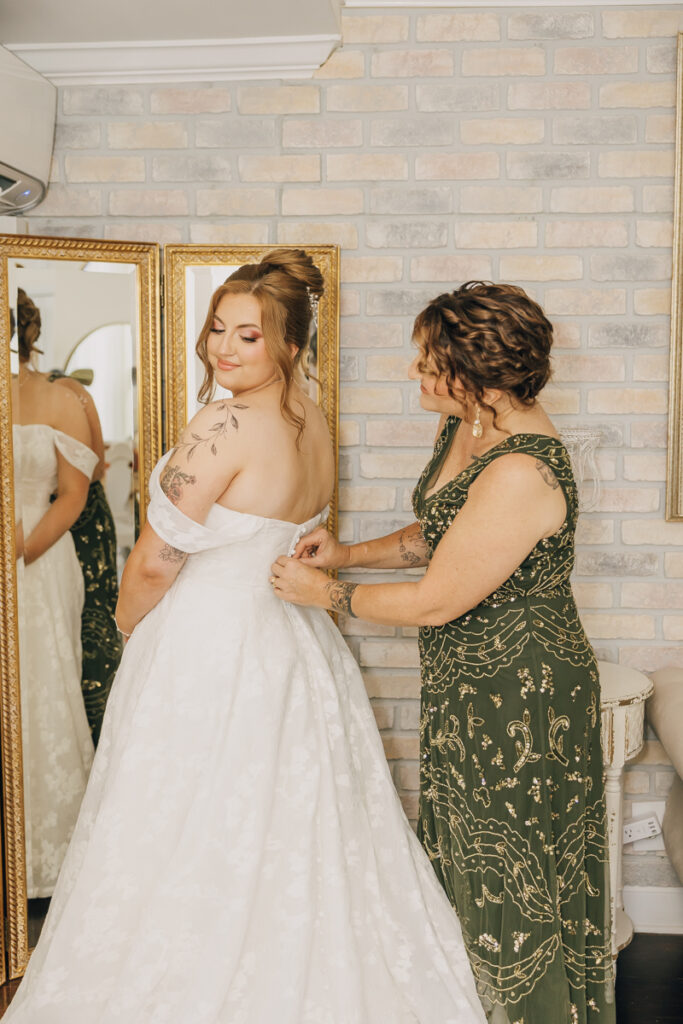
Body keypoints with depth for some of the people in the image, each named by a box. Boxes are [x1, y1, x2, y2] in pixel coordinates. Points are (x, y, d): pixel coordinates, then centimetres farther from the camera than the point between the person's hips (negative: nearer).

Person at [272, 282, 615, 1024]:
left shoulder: (521, 471, -30)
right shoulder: (464, 427, 0)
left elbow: (436, 602, -23)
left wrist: (326, 594, -10)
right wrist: (348, 553, 0)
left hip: (519, 698, -10)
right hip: (465, 685, 10)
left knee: (514, 877, 10)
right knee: (464, 862, 23)